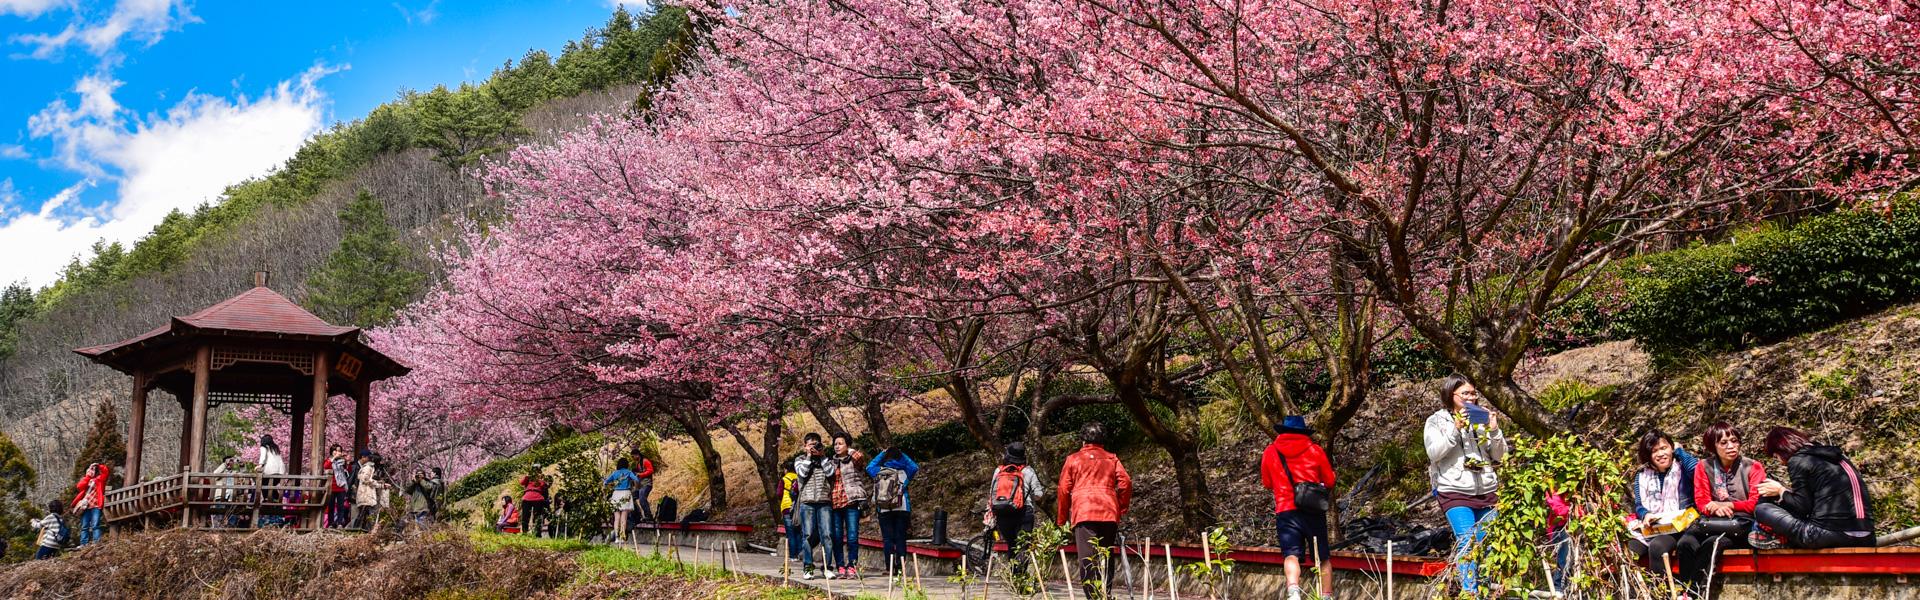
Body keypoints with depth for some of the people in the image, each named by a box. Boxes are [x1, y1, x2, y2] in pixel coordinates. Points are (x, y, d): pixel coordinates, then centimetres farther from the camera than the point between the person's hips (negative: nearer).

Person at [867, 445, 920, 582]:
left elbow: (869, 466, 23)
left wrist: (882, 454, 21)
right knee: (900, 538, 1)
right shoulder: (904, 472, 0)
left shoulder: (879, 472, 3)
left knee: (887, 538, 1)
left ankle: (890, 568, -3)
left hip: (884, 510, 1)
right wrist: (902, 455, 16)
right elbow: (915, 467, 19)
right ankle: (901, 567, -4)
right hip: (902, 509, -1)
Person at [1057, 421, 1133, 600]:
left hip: (1083, 514, -3)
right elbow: (1126, 483, 6)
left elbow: (1064, 490, 10)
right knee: (1106, 560, 10)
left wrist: (1061, 519, 17)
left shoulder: (1073, 459, 15)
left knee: (1088, 561, -10)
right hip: (1109, 515, 3)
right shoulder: (1112, 459, 19)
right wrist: (1121, 510, 15)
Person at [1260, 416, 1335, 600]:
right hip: (1313, 512, 0)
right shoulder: (1315, 450, 6)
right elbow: (1330, 481, 11)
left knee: (1291, 554, -9)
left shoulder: (1270, 452, 8)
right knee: (1322, 558, 13)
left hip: (1286, 512, 0)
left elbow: (1267, 483, 18)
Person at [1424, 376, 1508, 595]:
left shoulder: (1481, 418, 15)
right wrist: (1455, 429, -19)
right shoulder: (1436, 421, 4)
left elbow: (1500, 455, 13)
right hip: (1455, 492, -4)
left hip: (1487, 491, 4)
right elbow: (1434, 453, -11)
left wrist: (1494, 431, -4)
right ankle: (1469, 592, -14)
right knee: (1467, 543, -16)